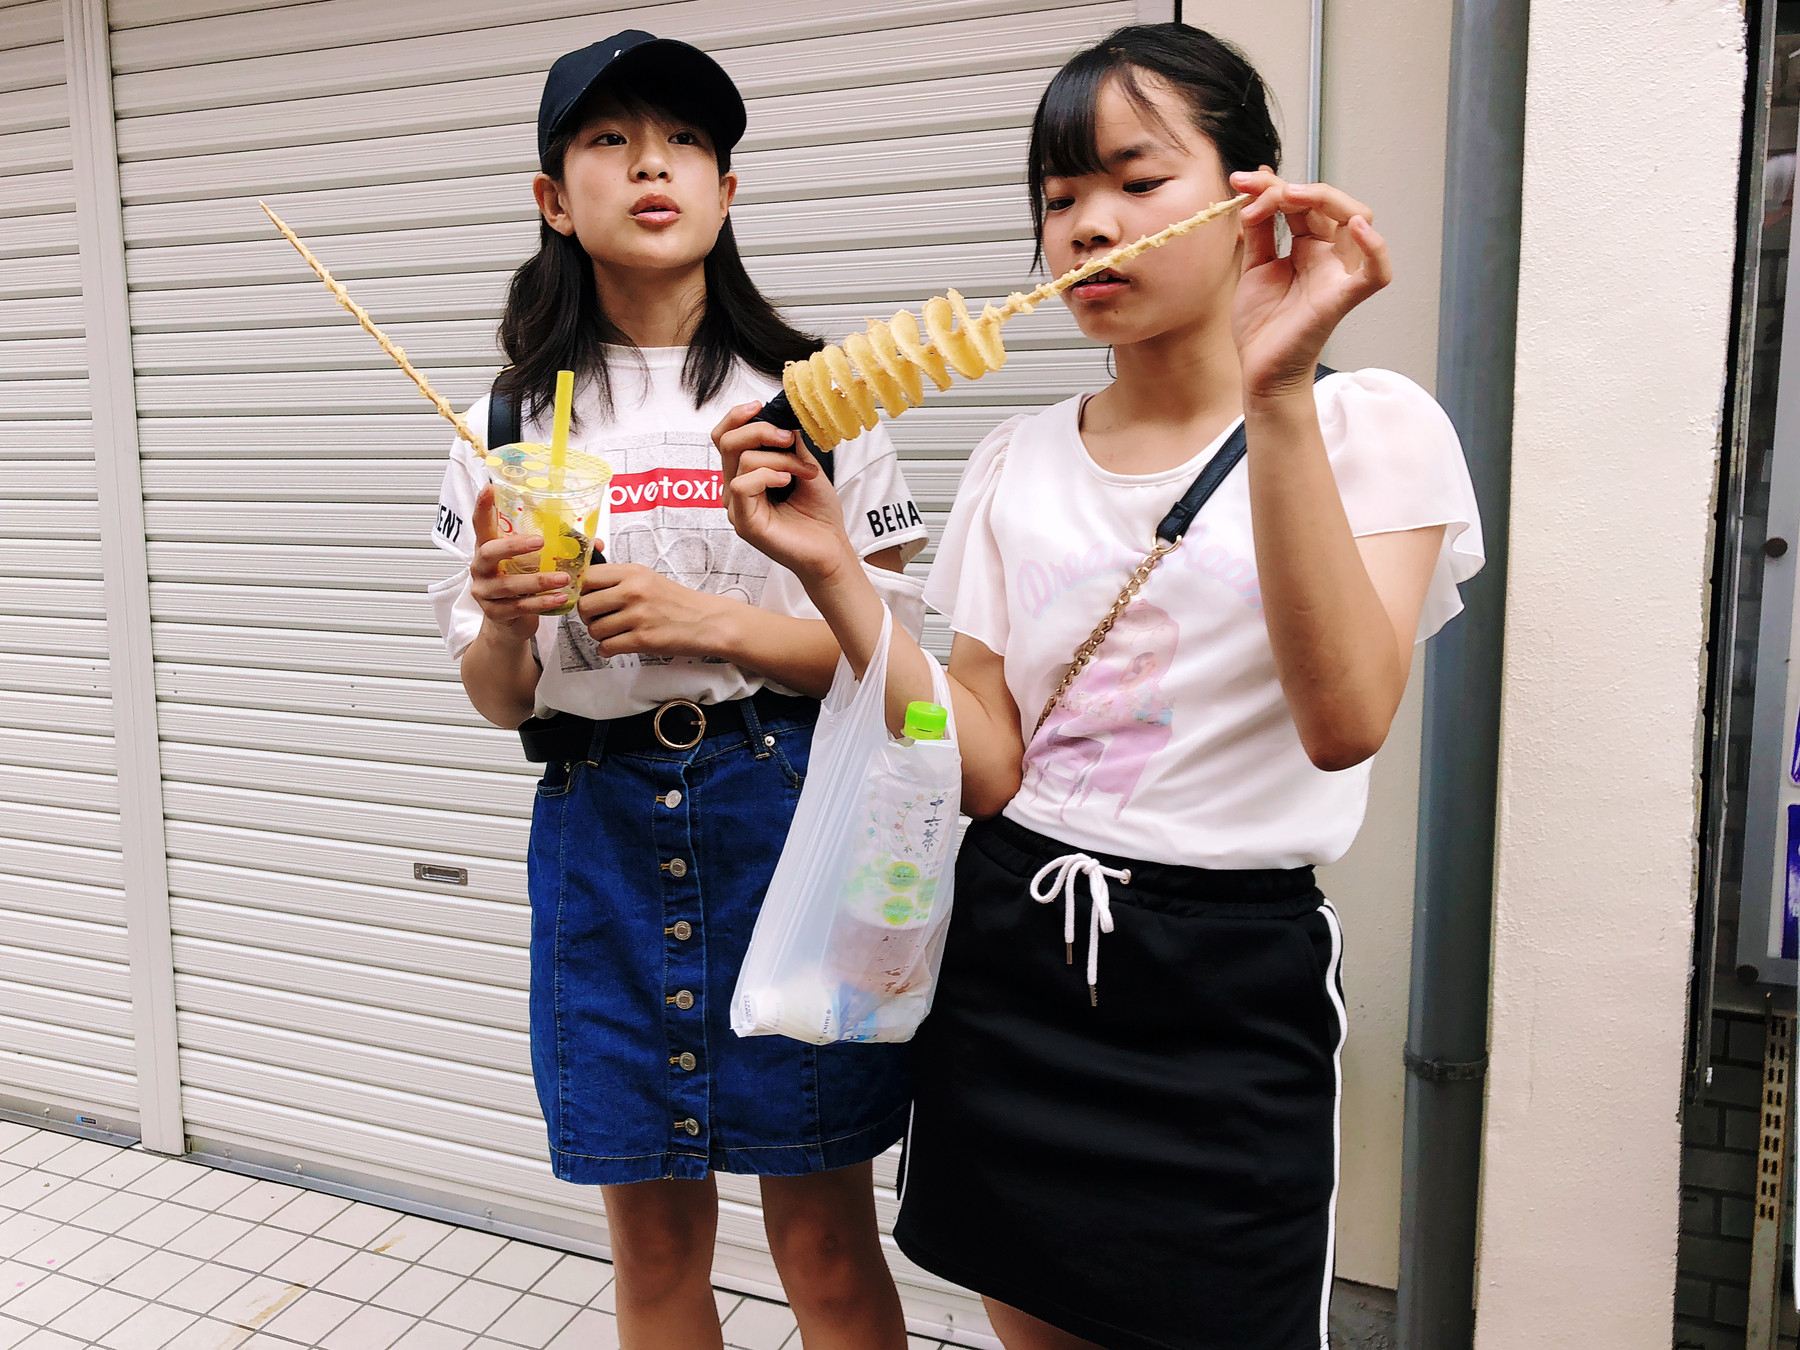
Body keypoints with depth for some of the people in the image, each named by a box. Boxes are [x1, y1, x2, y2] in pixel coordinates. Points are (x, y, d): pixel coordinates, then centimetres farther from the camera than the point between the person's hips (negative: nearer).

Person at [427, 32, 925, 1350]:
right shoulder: (512, 423, 6)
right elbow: (498, 699, 8)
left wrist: (708, 618, -16)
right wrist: (502, 618, -14)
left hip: (785, 815, -2)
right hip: (600, 832, 2)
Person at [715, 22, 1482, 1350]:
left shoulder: (1371, 425, -6)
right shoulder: (1019, 463, 5)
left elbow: (1343, 723, -24)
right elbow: (984, 767, -2)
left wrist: (1278, 396, -30)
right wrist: (833, 572, -13)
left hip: (1233, 985, -3)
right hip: (1009, 959, 4)